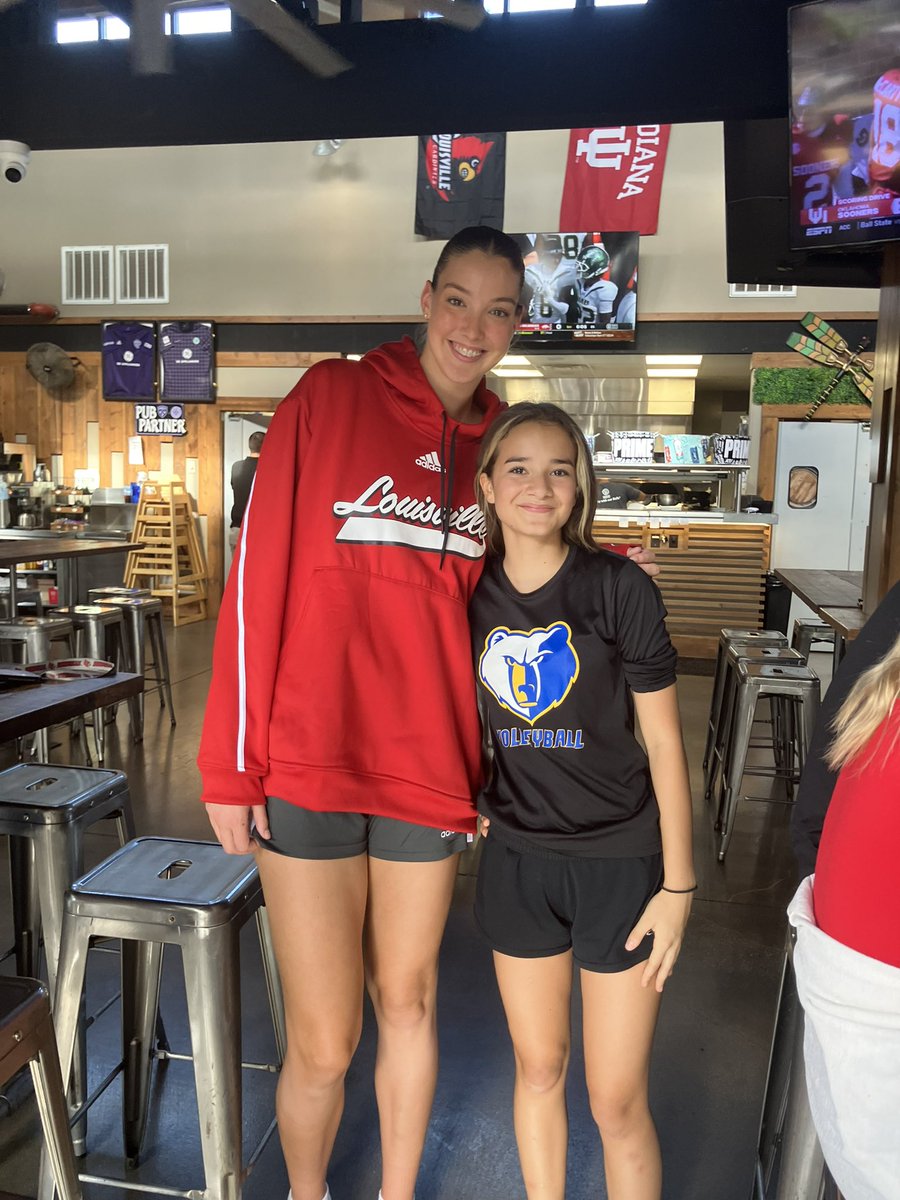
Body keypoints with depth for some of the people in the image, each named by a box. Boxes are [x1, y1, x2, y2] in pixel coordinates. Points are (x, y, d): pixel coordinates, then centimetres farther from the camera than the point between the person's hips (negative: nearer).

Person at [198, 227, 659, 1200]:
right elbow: (258, 574, -7)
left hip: (429, 773, 4)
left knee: (407, 1006, 19)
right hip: (308, 768, -3)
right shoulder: (331, 397, -4)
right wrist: (231, 763, -8)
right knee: (323, 1044, 7)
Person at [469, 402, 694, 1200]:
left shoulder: (618, 587, -13)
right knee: (538, 1068, 20)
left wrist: (678, 886, -7)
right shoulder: (473, 594, -3)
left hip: (620, 862, -3)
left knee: (617, 1102, 8)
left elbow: (664, 742, -8)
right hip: (518, 860, 3)